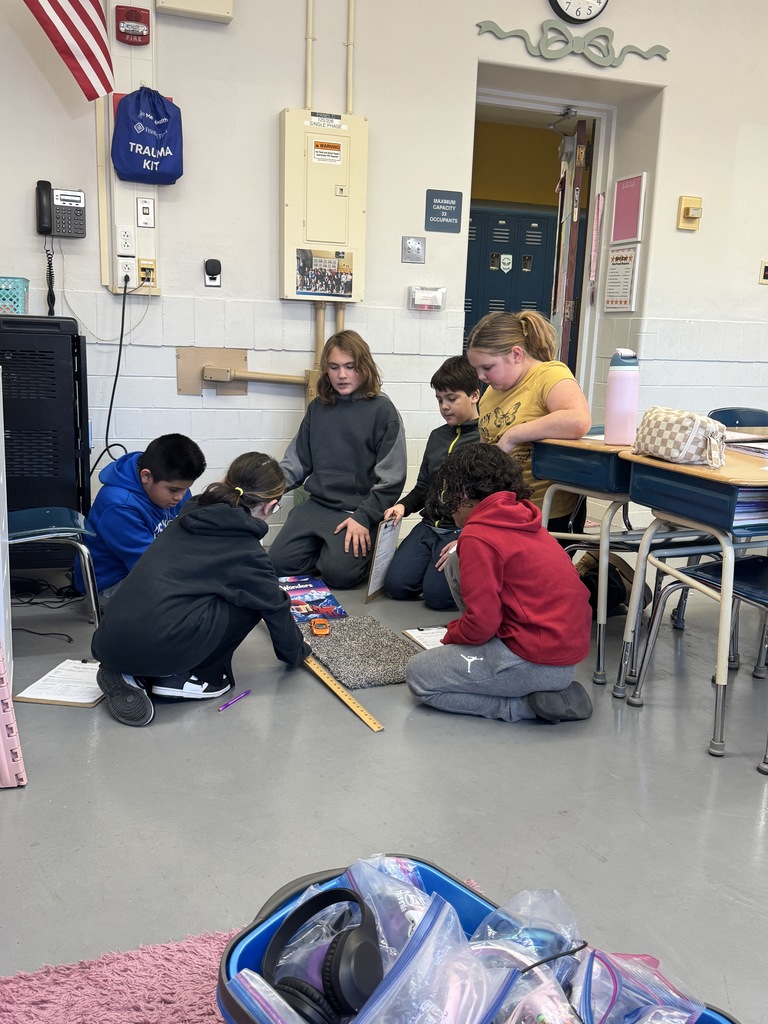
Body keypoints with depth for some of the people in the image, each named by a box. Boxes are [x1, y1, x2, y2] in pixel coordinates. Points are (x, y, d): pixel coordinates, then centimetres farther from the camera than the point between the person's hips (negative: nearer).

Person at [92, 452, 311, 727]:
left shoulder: (189, 520, 20)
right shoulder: (246, 551, 3)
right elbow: (275, 609, 15)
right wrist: (296, 653, 36)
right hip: (159, 647, -7)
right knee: (250, 601, 10)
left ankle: (133, 676, 14)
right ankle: (180, 679, 8)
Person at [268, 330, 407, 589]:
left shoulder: (382, 410, -4)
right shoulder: (317, 408, 11)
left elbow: (391, 476, -9)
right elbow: (297, 461, 12)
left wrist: (364, 517, -17)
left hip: (360, 509, -4)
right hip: (318, 504, 5)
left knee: (338, 572, -22)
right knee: (280, 562, -11)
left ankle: (366, 551, 10)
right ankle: (327, 549, 15)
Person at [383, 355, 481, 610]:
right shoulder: (437, 436, 17)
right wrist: (403, 506, 3)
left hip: (463, 531, -6)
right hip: (429, 525, 6)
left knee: (436, 594, -21)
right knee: (396, 584, -10)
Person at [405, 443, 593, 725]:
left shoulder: (477, 538, -17)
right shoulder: (521, 518, 9)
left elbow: (481, 623, -19)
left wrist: (451, 635, 3)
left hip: (540, 664, -9)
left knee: (418, 676, 2)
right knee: (456, 562, 13)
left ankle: (528, 703, -2)